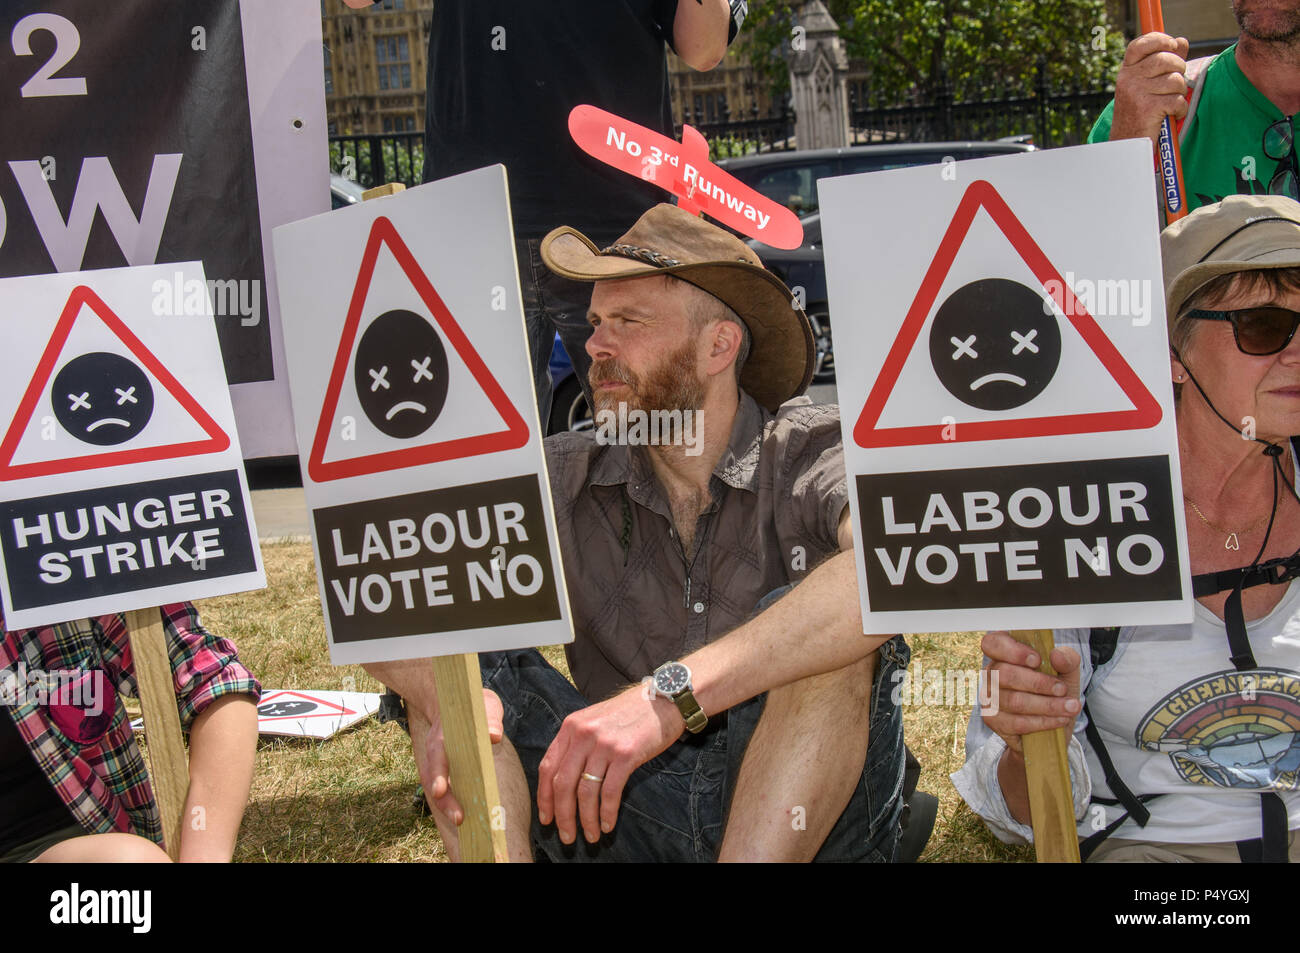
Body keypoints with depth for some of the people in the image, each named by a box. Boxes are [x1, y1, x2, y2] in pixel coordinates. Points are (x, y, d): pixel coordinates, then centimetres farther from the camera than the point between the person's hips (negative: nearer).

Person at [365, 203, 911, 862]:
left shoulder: (813, 451, -9)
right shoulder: (562, 480, 2)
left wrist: (674, 691, -39)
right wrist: (446, 699, -28)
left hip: (813, 814, -3)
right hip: (629, 815, 4)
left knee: (824, 623, -29)